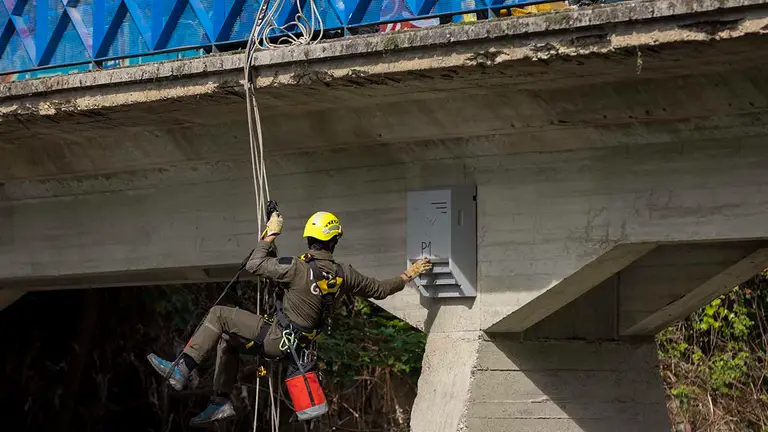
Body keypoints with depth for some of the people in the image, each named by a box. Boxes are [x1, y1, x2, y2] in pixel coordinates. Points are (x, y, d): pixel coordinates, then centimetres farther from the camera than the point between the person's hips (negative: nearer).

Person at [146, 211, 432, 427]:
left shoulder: (297, 268, -23)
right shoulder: (344, 274, -6)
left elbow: (254, 265, -14)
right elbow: (379, 290, 7)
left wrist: (270, 235, -3)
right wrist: (408, 275, 21)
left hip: (278, 339, -7)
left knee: (219, 315, -4)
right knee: (227, 338, 22)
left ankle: (180, 371, -11)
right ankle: (221, 403, 23)